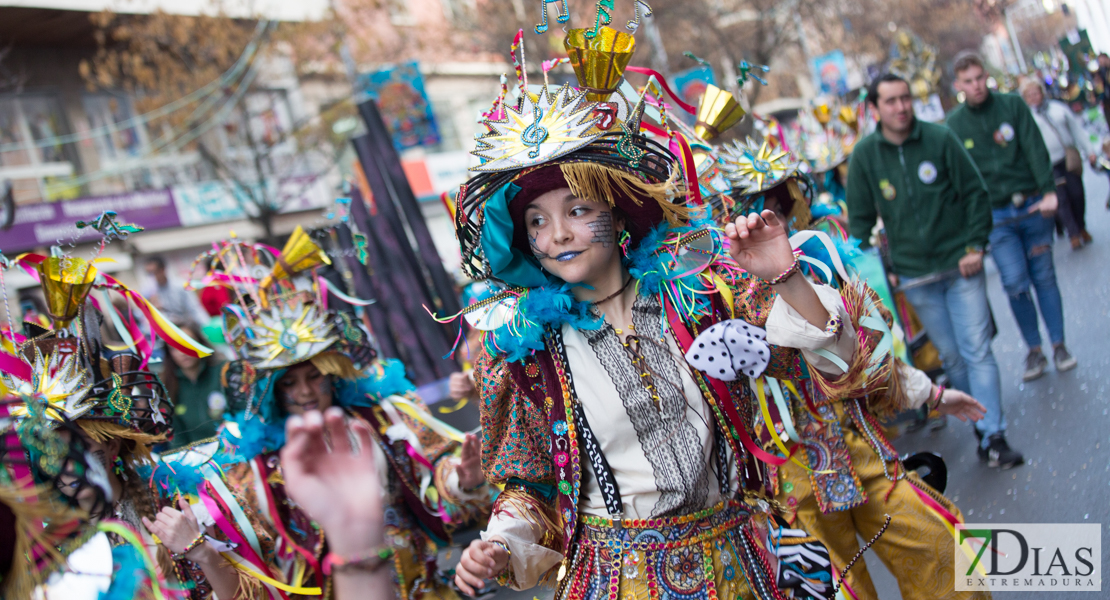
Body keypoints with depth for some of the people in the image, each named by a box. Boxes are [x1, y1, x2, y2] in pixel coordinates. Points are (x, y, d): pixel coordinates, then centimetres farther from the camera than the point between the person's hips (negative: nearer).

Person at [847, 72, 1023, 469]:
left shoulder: (940, 139, -4)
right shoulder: (864, 155, -1)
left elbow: (975, 192, 1)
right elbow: (860, 220, 5)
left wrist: (975, 246, -7)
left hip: (960, 265, -1)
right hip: (915, 276, 1)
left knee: (977, 351, -4)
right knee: (951, 357, 8)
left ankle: (994, 439, -2)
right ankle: (983, 424, 24)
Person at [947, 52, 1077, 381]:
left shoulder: (1012, 105, 1)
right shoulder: (954, 123, 1)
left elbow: (1036, 150, -7)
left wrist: (1049, 191, -20)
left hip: (1033, 206, 0)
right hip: (996, 216, 0)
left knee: (1044, 276, 6)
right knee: (1015, 282, -7)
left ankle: (1059, 344, 18)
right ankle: (1034, 350, 9)